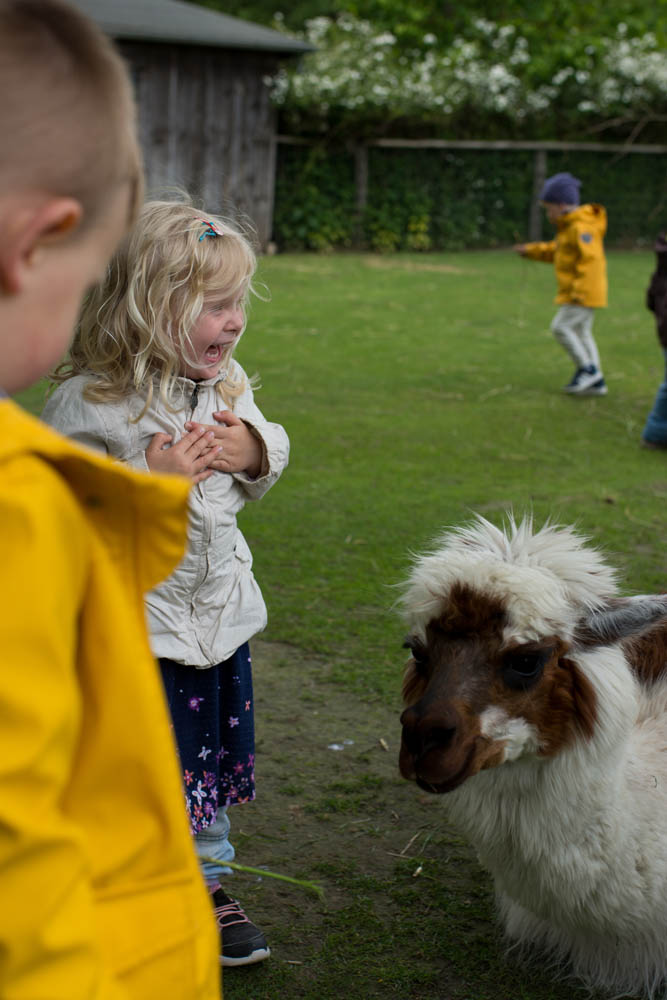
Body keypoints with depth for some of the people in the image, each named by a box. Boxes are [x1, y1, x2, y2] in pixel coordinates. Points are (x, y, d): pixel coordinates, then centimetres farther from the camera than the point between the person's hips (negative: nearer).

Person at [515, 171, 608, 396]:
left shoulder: (582, 228, -17)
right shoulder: (569, 228, 17)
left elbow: (591, 259, -25)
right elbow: (555, 251, 30)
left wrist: (580, 290, -29)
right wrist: (530, 250, 21)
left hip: (586, 292, -11)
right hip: (575, 292, 11)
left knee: (561, 327, -12)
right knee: (581, 332, 11)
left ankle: (587, 368, -5)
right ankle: (596, 382, 13)